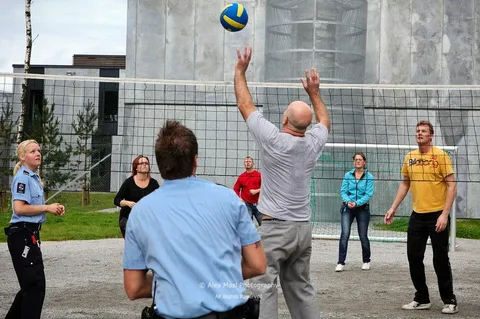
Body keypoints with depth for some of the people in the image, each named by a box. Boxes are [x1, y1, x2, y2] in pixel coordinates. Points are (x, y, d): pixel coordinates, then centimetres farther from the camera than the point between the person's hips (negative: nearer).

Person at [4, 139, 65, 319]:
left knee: (30, 285, 18)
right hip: (22, 236, -10)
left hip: (29, 235, 10)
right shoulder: (23, 177, -13)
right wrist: (47, 208, -15)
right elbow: (19, 208, -24)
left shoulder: (33, 177, 16)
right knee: (35, 286, -7)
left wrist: (52, 208, 6)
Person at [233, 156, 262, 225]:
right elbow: (236, 189, 11)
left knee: (262, 223, 0)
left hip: (258, 204, -1)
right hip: (246, 204, 1)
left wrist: (256, 191, -14)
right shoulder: (241, 176, 7)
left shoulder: (259, 175, 1)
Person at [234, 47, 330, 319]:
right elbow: (324, 120, 26)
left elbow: (245, 105, -1)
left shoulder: (274, 140, -13)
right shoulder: (313, 143, 1)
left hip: (275, 227, -6)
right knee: (301, 288, 14)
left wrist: (240, 71, 9)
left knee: (263, 288, -9)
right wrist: (314, 92, 34)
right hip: (303, 227, 6)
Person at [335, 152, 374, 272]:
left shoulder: (369, 177, -1)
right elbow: (343, 191, 1)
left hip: (362, 209, -1)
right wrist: (348, 201, -19)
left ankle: (366, 261, 27)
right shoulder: (348, 175, 4)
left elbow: (368, 194, -8)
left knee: (363, 235, 7)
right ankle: (341, 263, -11)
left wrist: (357, 203, -20)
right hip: (348, 208, 1)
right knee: (345, 234, -12)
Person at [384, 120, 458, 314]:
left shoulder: (440, 156, -9)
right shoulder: (410, 158, 7)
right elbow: (405, 184, 17)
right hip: (417, 216, 5)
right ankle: (422, 299, 21)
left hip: (437, 215, -5)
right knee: (414, 257, 8)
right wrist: (393, 208, 12)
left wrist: (445, 214, -18)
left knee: (440, 259, 1)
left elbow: (451, 185, -11)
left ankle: (449, 301, 15)